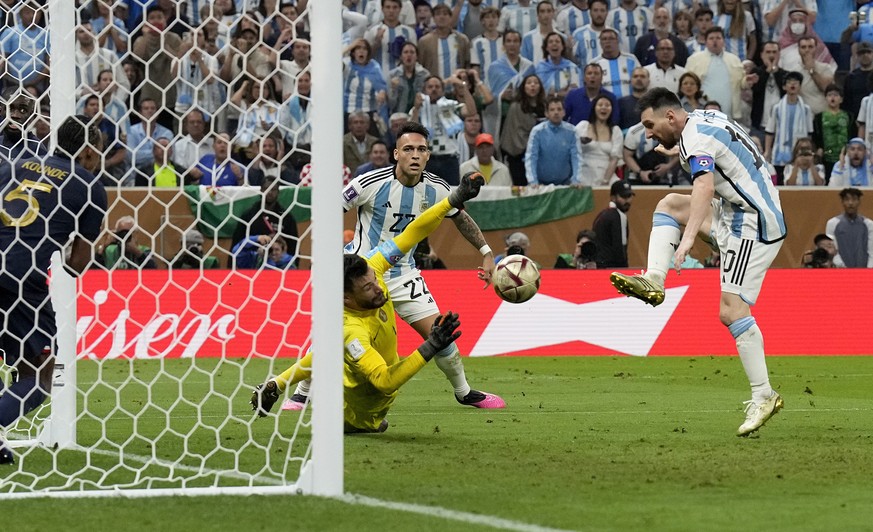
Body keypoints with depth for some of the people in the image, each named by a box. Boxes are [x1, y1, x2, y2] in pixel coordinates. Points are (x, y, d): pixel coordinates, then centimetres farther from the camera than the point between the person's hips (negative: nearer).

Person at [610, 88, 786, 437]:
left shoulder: (696, 137, -18)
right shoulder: (705, 120, 11)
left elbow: (705, 186, -36)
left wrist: (688, 237, -47)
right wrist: (679, 151, 53)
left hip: (753, 225, -11)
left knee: (731, 310, -16)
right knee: (668, 205, 13)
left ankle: (763, 396, -18)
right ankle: (653, 282, -1)